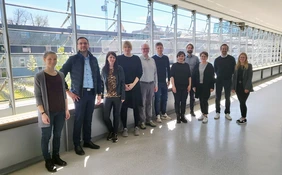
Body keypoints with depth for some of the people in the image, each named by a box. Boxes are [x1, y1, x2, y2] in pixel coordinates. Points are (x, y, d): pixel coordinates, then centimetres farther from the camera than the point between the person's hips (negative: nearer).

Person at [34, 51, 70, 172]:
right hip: (47, 112, -4)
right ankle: (48, 161, 19)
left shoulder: (61, 75, 5)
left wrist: (66, 109, 7)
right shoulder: (39, 76, -8)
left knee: (57, 135, 13)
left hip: (60, 111, 4)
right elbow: (37, 96, -9)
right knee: (46, 136, 5)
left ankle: (56, 157, 29)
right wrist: (43, 113, -15)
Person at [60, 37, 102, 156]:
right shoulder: (73, 59, -3)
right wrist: (68, 92, -7)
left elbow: (98, 77, 13)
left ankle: (87, 141, 26)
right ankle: (77, 145, 15)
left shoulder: (93, 59, 10)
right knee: (79, 119, 3)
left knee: (88, 119, 12)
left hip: (91, 93, 4)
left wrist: (99, 93, 9)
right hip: (80, 94, -4)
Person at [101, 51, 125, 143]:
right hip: (107, 96, 1)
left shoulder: (119, 68, -1)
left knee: (116, 115, 8)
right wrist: (101, 94, -2)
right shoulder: (104, 69, 3)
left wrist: (123, 96, -8)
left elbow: (122, 83, -3)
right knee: (106, 116, -1)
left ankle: (115, 133, 26)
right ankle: (111, 131, 27)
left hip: (117, 96, -1)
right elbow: (102, 82, 7)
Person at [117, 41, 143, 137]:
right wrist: (123, 85, -10)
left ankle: (136, 127, 17)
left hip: (135, 86, 1)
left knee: (136, 107, 4)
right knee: (123, 107, 1)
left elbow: (139, 73, 3)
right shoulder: (119, 58, 2)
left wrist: (133, 84, -9)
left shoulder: (136, 58, 6)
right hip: (122, 87, -1)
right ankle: (125, 128, 12)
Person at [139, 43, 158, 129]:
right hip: (142, 84, -5)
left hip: (151, 83, 5)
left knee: (149, 103, 12)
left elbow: (155, 73, 14)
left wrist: (156, 85, 11)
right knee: (142, 103, 1)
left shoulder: (152, 60, 11)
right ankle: (142, 121, 11)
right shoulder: (138, 60, -7)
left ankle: (149, 120, 23)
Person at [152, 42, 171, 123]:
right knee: (157, 99, 0)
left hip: (164, 81, 4)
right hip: (156, 81, -4)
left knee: (164, 98, 10)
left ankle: (164, 114, 22)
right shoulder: (153, 58, -4)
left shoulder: (166, 58, 7)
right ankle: (158, 115, 8)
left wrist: (169, 80, 8)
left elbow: (168, 69, 11)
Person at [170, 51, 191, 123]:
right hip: (177, 86, -3)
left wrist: (189, 85, 3)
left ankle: (183, 116, 18)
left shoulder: (187, 65, 9)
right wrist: (173, 86, -13)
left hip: (185, 86, 3)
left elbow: (189, 76, 11)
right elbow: (172, 76, -5)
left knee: (184, 101, 7)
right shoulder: (174, 65, 0)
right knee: (177, 101, 2)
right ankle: (178, 116, 12)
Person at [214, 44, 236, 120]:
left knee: (227, 98, 7)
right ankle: (217, 112, 16)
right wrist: (219, 75, 3)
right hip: (219, 80, 1)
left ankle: (227, 113, 18)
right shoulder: (217, 59, 2)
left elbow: (234, 70, 0)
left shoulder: (231, 59, -3)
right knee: (218, 97, 4)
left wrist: (229, 75, -5)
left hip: (228, 80, -1)